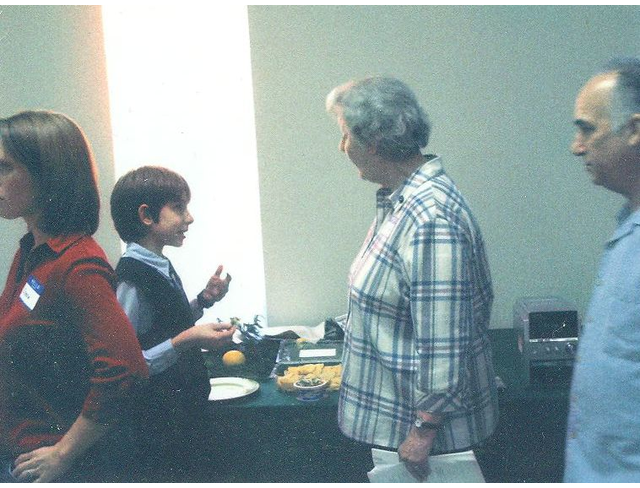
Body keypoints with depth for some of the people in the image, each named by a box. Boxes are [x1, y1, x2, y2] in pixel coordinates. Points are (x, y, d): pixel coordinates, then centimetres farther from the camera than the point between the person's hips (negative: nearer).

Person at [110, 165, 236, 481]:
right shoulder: (133, 280, -22)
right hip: (162, 418, -9)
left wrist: (204, 300, 4)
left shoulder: (160, 267, 6)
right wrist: (185, 341, -31)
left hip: (185, 407, 9)